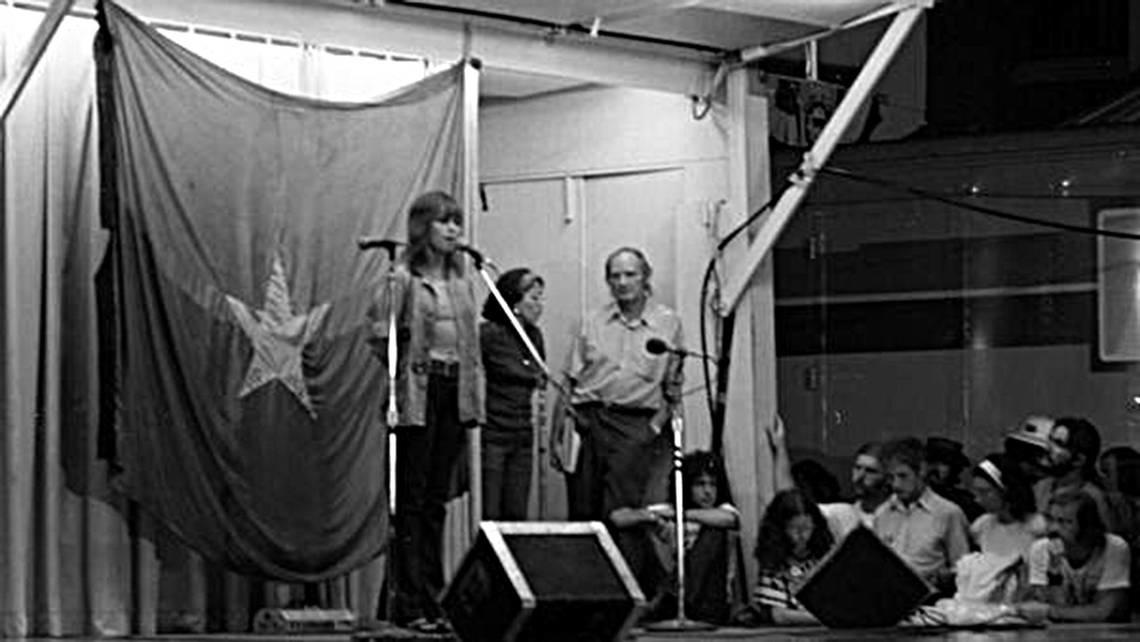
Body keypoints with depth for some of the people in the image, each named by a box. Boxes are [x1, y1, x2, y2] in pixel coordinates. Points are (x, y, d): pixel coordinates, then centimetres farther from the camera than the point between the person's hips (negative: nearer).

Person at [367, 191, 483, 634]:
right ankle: (408, 602, -1)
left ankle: (433, 596, 13)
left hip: (454, 392, 6)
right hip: (417, 392, -6)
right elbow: (379, 336, -7)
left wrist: (473, 397, 13)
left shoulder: (462, 282, 14)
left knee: (438, 498, 9)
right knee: (411, 498, -3)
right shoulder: (403, 279, -5)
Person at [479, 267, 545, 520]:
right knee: (489, 517, -7)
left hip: (522, 437, 7)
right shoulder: (488, 334, -11)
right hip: (492, 434, -7)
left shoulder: (533, 336, 12)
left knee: (517, 516, 6)